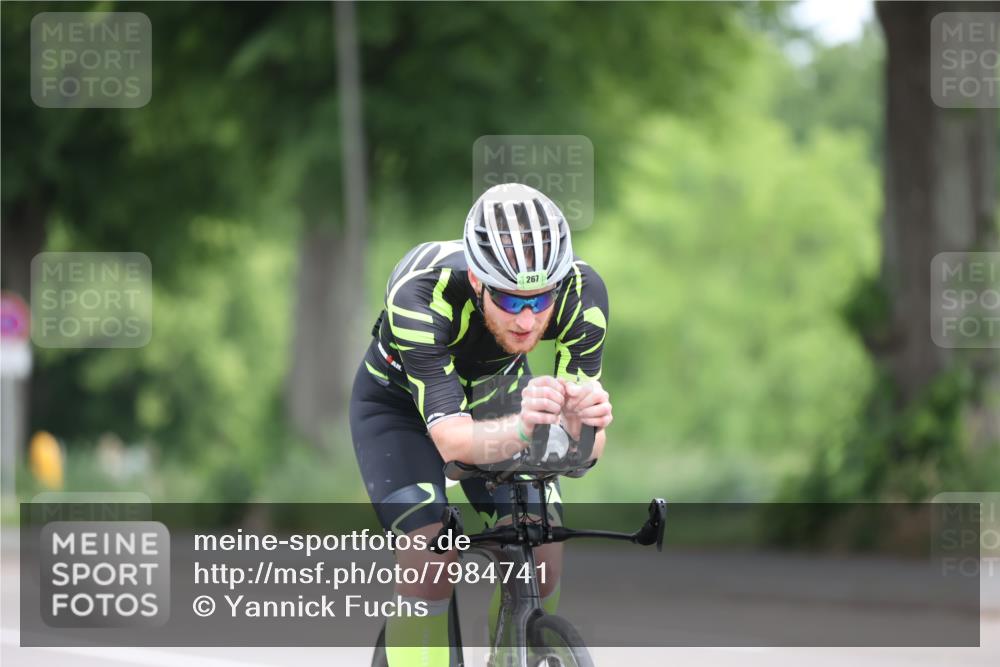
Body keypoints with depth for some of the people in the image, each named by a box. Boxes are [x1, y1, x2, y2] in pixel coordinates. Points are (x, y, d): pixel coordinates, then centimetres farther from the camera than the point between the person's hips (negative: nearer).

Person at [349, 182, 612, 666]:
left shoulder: (582, 293, -31)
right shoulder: (421, 294, -40)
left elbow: (587, 447, -30)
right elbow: (451, 438, -46)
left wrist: (579, 423, -55)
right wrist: (523, 428, -66)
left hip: (494, 393, 3)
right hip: (400, 404, -3)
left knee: (541, 560, -15)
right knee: (431, 563, -24)